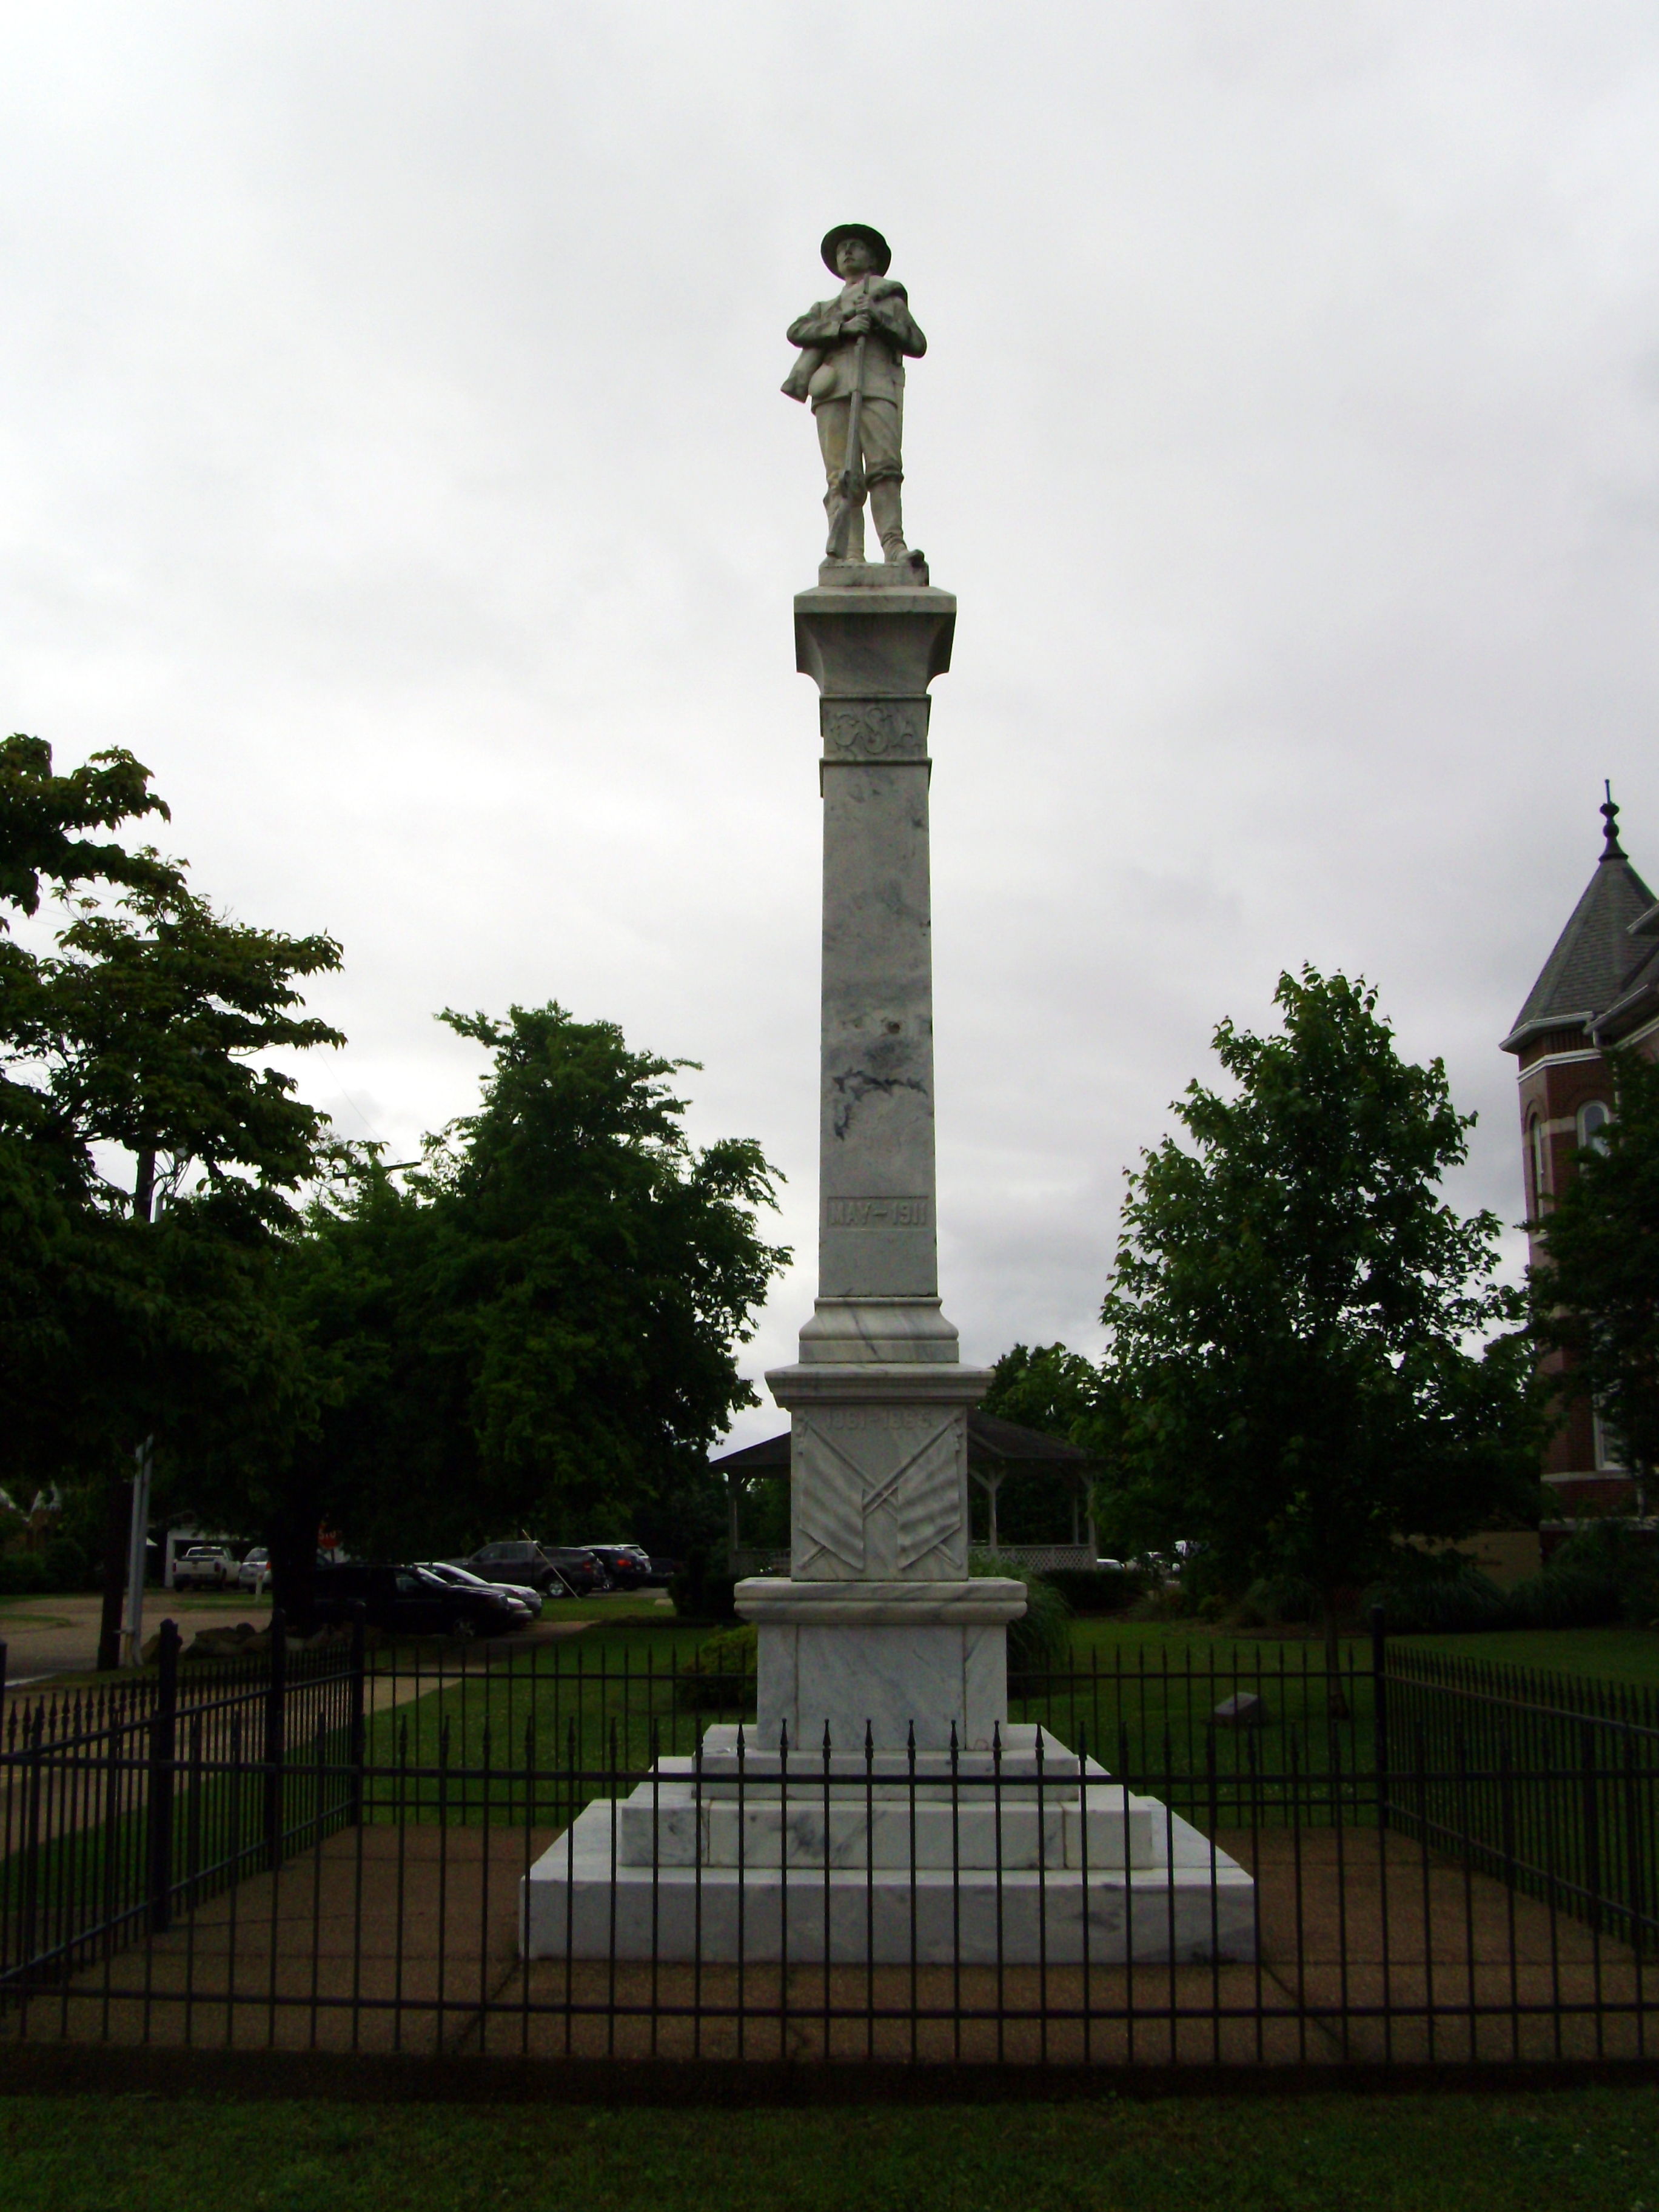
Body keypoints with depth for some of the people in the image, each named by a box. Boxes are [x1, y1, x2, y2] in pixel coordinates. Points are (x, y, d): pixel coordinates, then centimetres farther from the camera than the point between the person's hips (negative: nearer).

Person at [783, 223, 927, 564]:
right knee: (841, 475, -15)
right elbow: (797, 332, 12)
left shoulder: (891, 300, 30)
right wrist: (843, 327, -3)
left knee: (885, 466, -22)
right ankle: (850, 556, -27)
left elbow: (917, 344, 15)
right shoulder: (825, 309, 35)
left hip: (877, 386, -2)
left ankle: (894, 546, -34)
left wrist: (878, 320, 1)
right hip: (833, 390, 2)